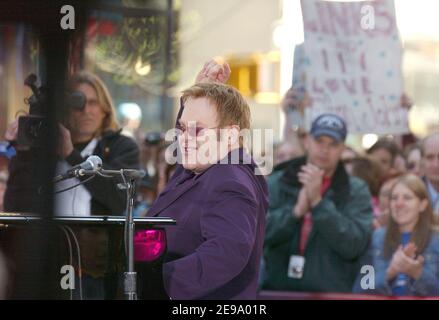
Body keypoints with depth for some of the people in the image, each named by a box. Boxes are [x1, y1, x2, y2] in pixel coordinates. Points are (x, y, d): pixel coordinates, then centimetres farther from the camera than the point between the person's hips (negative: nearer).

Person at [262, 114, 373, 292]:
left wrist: (318, 202, -17)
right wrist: (296, 211, -18)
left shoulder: (356, 191, 3)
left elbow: (354, 245, -11)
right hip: (277, 290, 2)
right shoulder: (276, 183, 8)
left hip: (331, 293, -2)